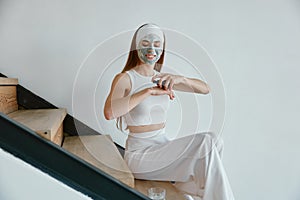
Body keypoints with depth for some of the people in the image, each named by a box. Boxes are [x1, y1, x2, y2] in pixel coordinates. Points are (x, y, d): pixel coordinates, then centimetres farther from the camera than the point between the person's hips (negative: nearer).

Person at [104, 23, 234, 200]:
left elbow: (205, 89, 4)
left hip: (164, 147, 6)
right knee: (207, 142, -20)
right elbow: (109, 112, -28)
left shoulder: (162, 78, 10)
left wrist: (180, 79, -15)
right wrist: (149, 91, -30)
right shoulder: (125, 78, -8)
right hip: (140, 153, -6)